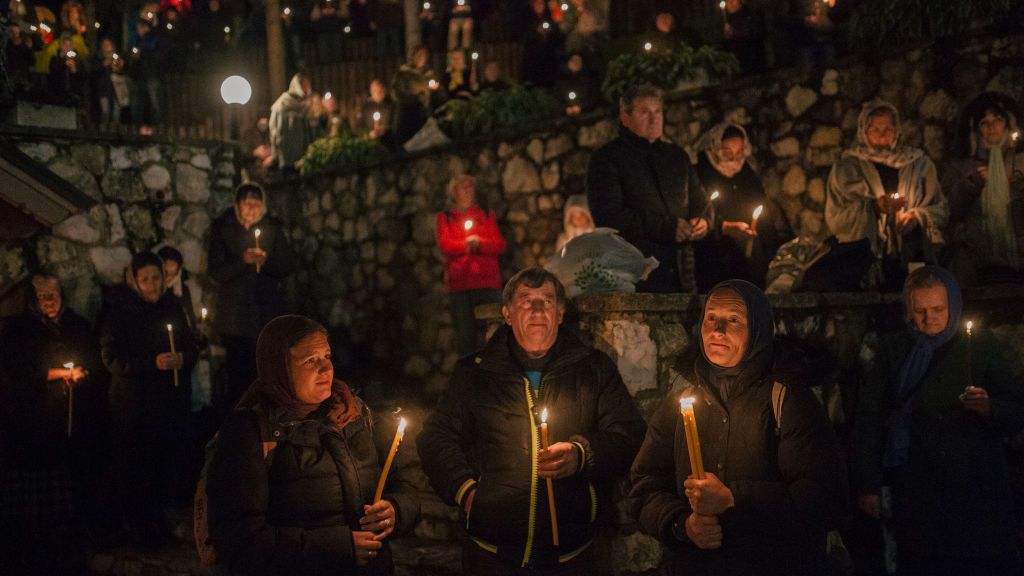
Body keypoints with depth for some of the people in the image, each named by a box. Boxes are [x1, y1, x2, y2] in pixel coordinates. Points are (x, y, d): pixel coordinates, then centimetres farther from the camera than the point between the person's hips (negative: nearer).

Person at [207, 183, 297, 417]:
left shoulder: (273, 228, 8)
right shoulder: (222, 229, 3)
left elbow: (288, 266, 6)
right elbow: (215, 271, -3)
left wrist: (266, 261, -13)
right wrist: (243, 260, -18)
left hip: (267, 312, 1)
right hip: (235, 316, -1)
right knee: (239, 373, -6)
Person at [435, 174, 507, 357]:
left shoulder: (487, 215, 17)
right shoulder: (444, 217, 12)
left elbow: (500, 245, 4)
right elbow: (444, 245, -3)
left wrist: (479, 243, -12)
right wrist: (467, 244, -12)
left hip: (488, 282, 1)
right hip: (459, 283, -1)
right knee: (464, 333, -2)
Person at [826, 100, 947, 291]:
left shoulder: (918, 164, 15)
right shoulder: (847, 168, 9)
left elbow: (941, 209, 16)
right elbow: (834, 218, 0)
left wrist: (918, 217, -4)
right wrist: (874, 207, -12)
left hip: (914, 259, 2)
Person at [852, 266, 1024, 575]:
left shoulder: (984, 346, 4)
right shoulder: (894, 350, 7)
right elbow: (869, 419, 4)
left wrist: (989, 408, -20)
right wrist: (867, 486, -2)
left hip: (975, 489, -1)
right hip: (916, 491, 1)